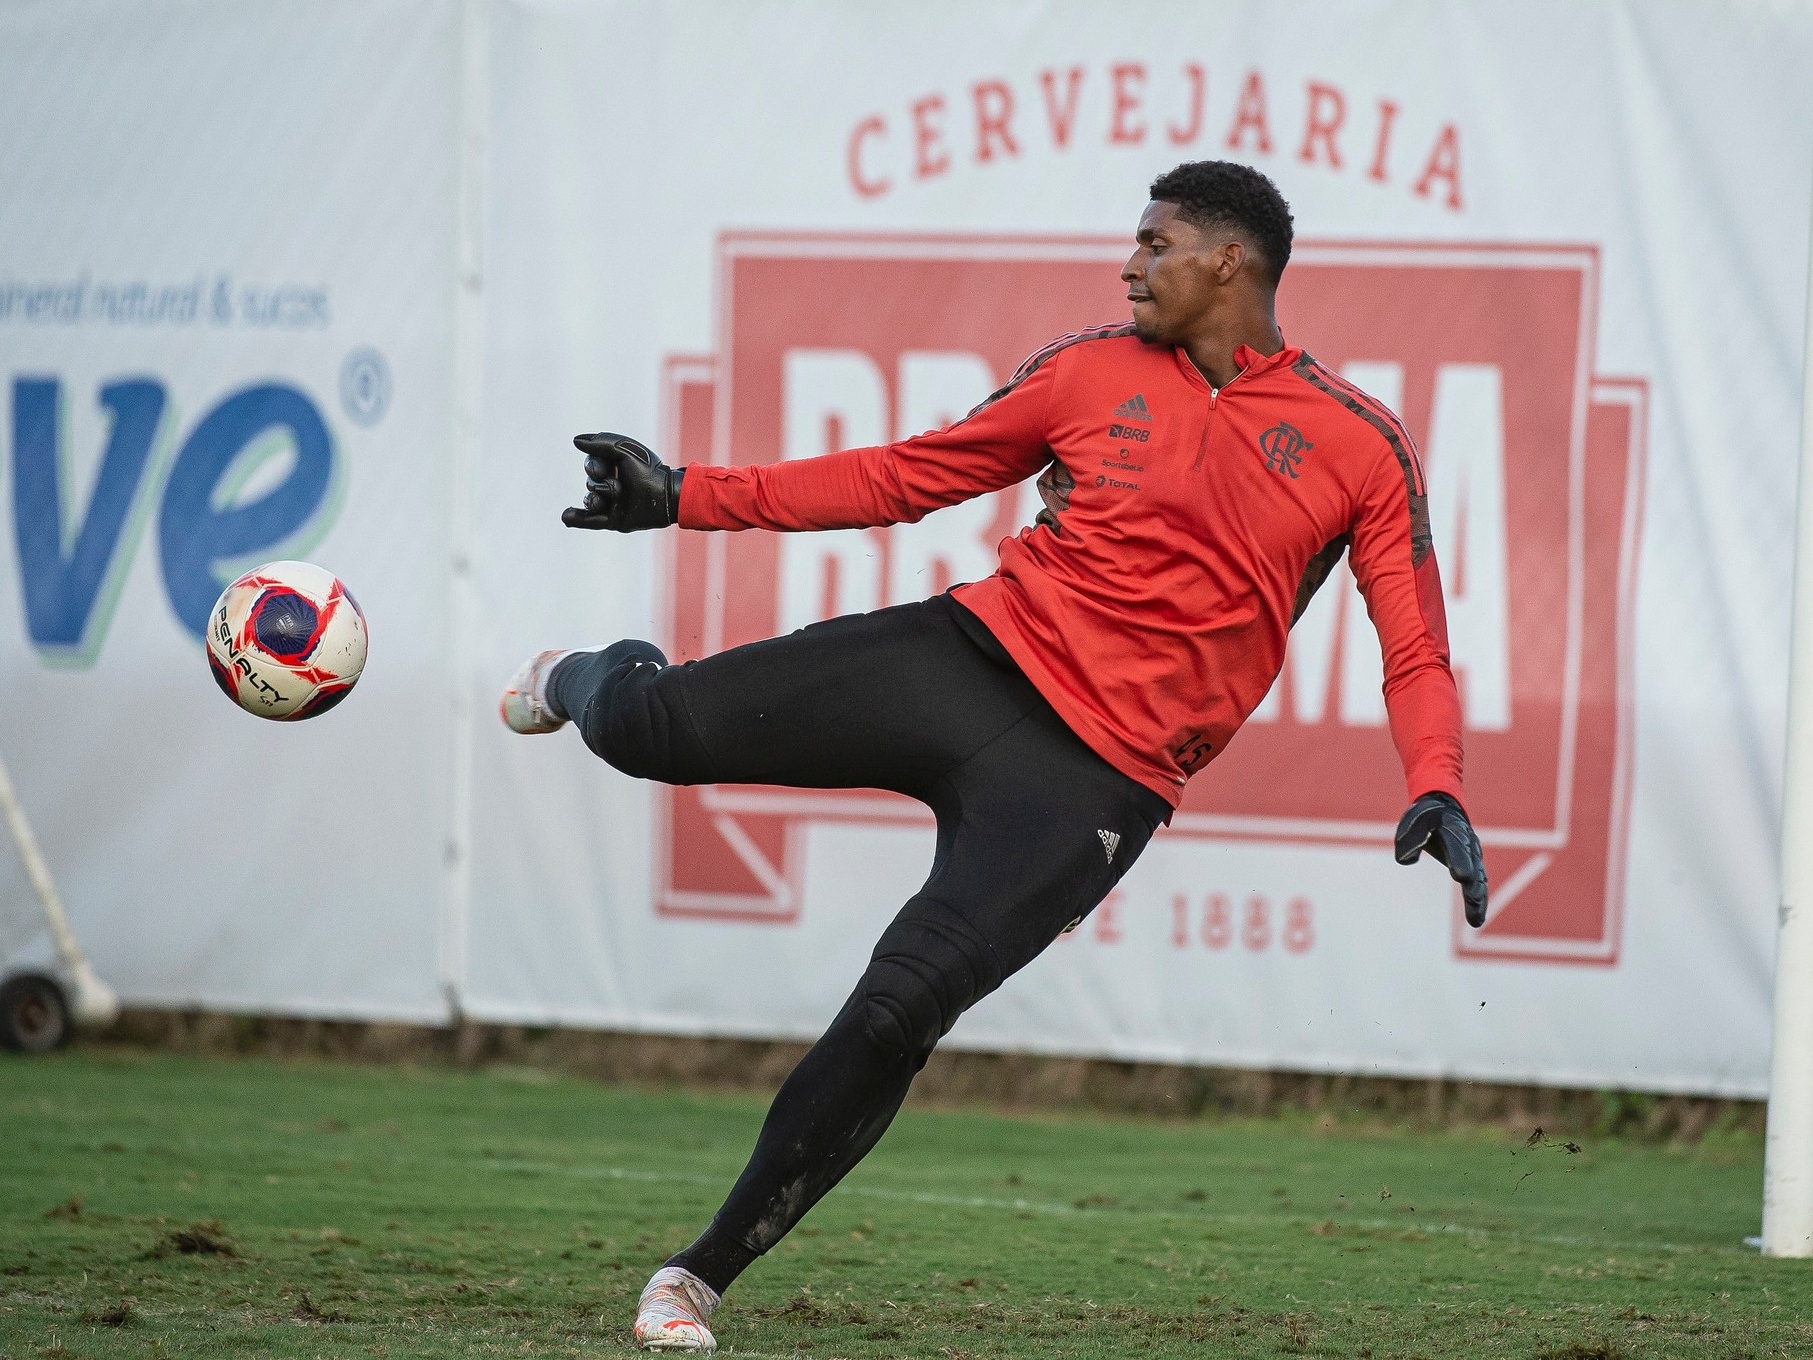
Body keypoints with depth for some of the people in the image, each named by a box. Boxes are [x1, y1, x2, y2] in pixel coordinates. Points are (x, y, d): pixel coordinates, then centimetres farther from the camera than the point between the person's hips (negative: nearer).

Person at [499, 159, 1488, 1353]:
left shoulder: (1360, 444, 3)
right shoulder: (1094, 372, 9)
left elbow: (1416, 653, 3)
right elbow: (906, 476, 15)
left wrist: (1438, 792, -16)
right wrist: (688, 496, 11)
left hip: (1098, 780, -2)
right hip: (976, 657, 2)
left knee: (899, 1010, -20)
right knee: (645, 729, -12)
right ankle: (590, 681, 30)